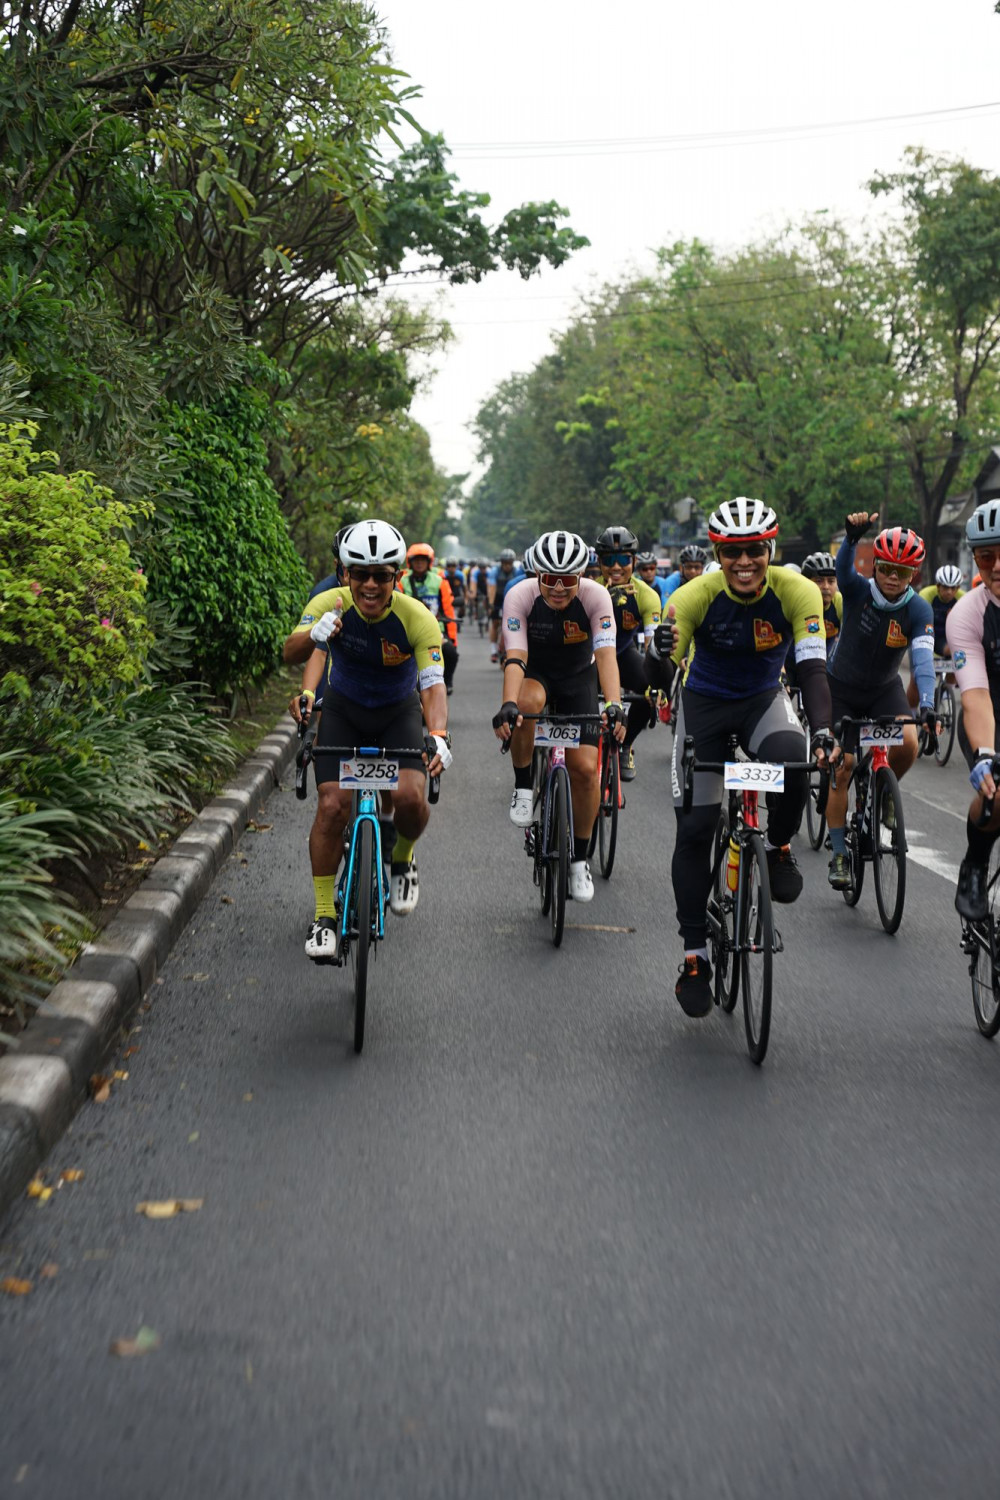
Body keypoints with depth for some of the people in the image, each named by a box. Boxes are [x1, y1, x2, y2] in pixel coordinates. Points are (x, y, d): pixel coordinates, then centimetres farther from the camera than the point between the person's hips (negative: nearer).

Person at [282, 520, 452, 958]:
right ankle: (324, 916, 1)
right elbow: (291, 652, -35)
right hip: (344, 710, 1)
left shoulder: (418, 619, -25)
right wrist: (314, 635, -58)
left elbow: (433, 685, -32)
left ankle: (402, 860, 13)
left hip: (399, 712, 0)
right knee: (332, 805, -13)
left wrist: (439, 737, -50)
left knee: (408, 798, -23)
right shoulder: (330, 605, -22)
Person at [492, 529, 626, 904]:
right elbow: (515, 656, -35)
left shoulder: (596, 596, -26)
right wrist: (507, 705, -52)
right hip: (535, 673, -1)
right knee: (528, 702, -38)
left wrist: (613, 705, -51)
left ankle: (579, 858, 7)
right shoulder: (520, 596, -26)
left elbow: (606, 654, -35)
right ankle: (523, 787, -15)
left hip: (578, 678, 1)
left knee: (585, 767, -12)